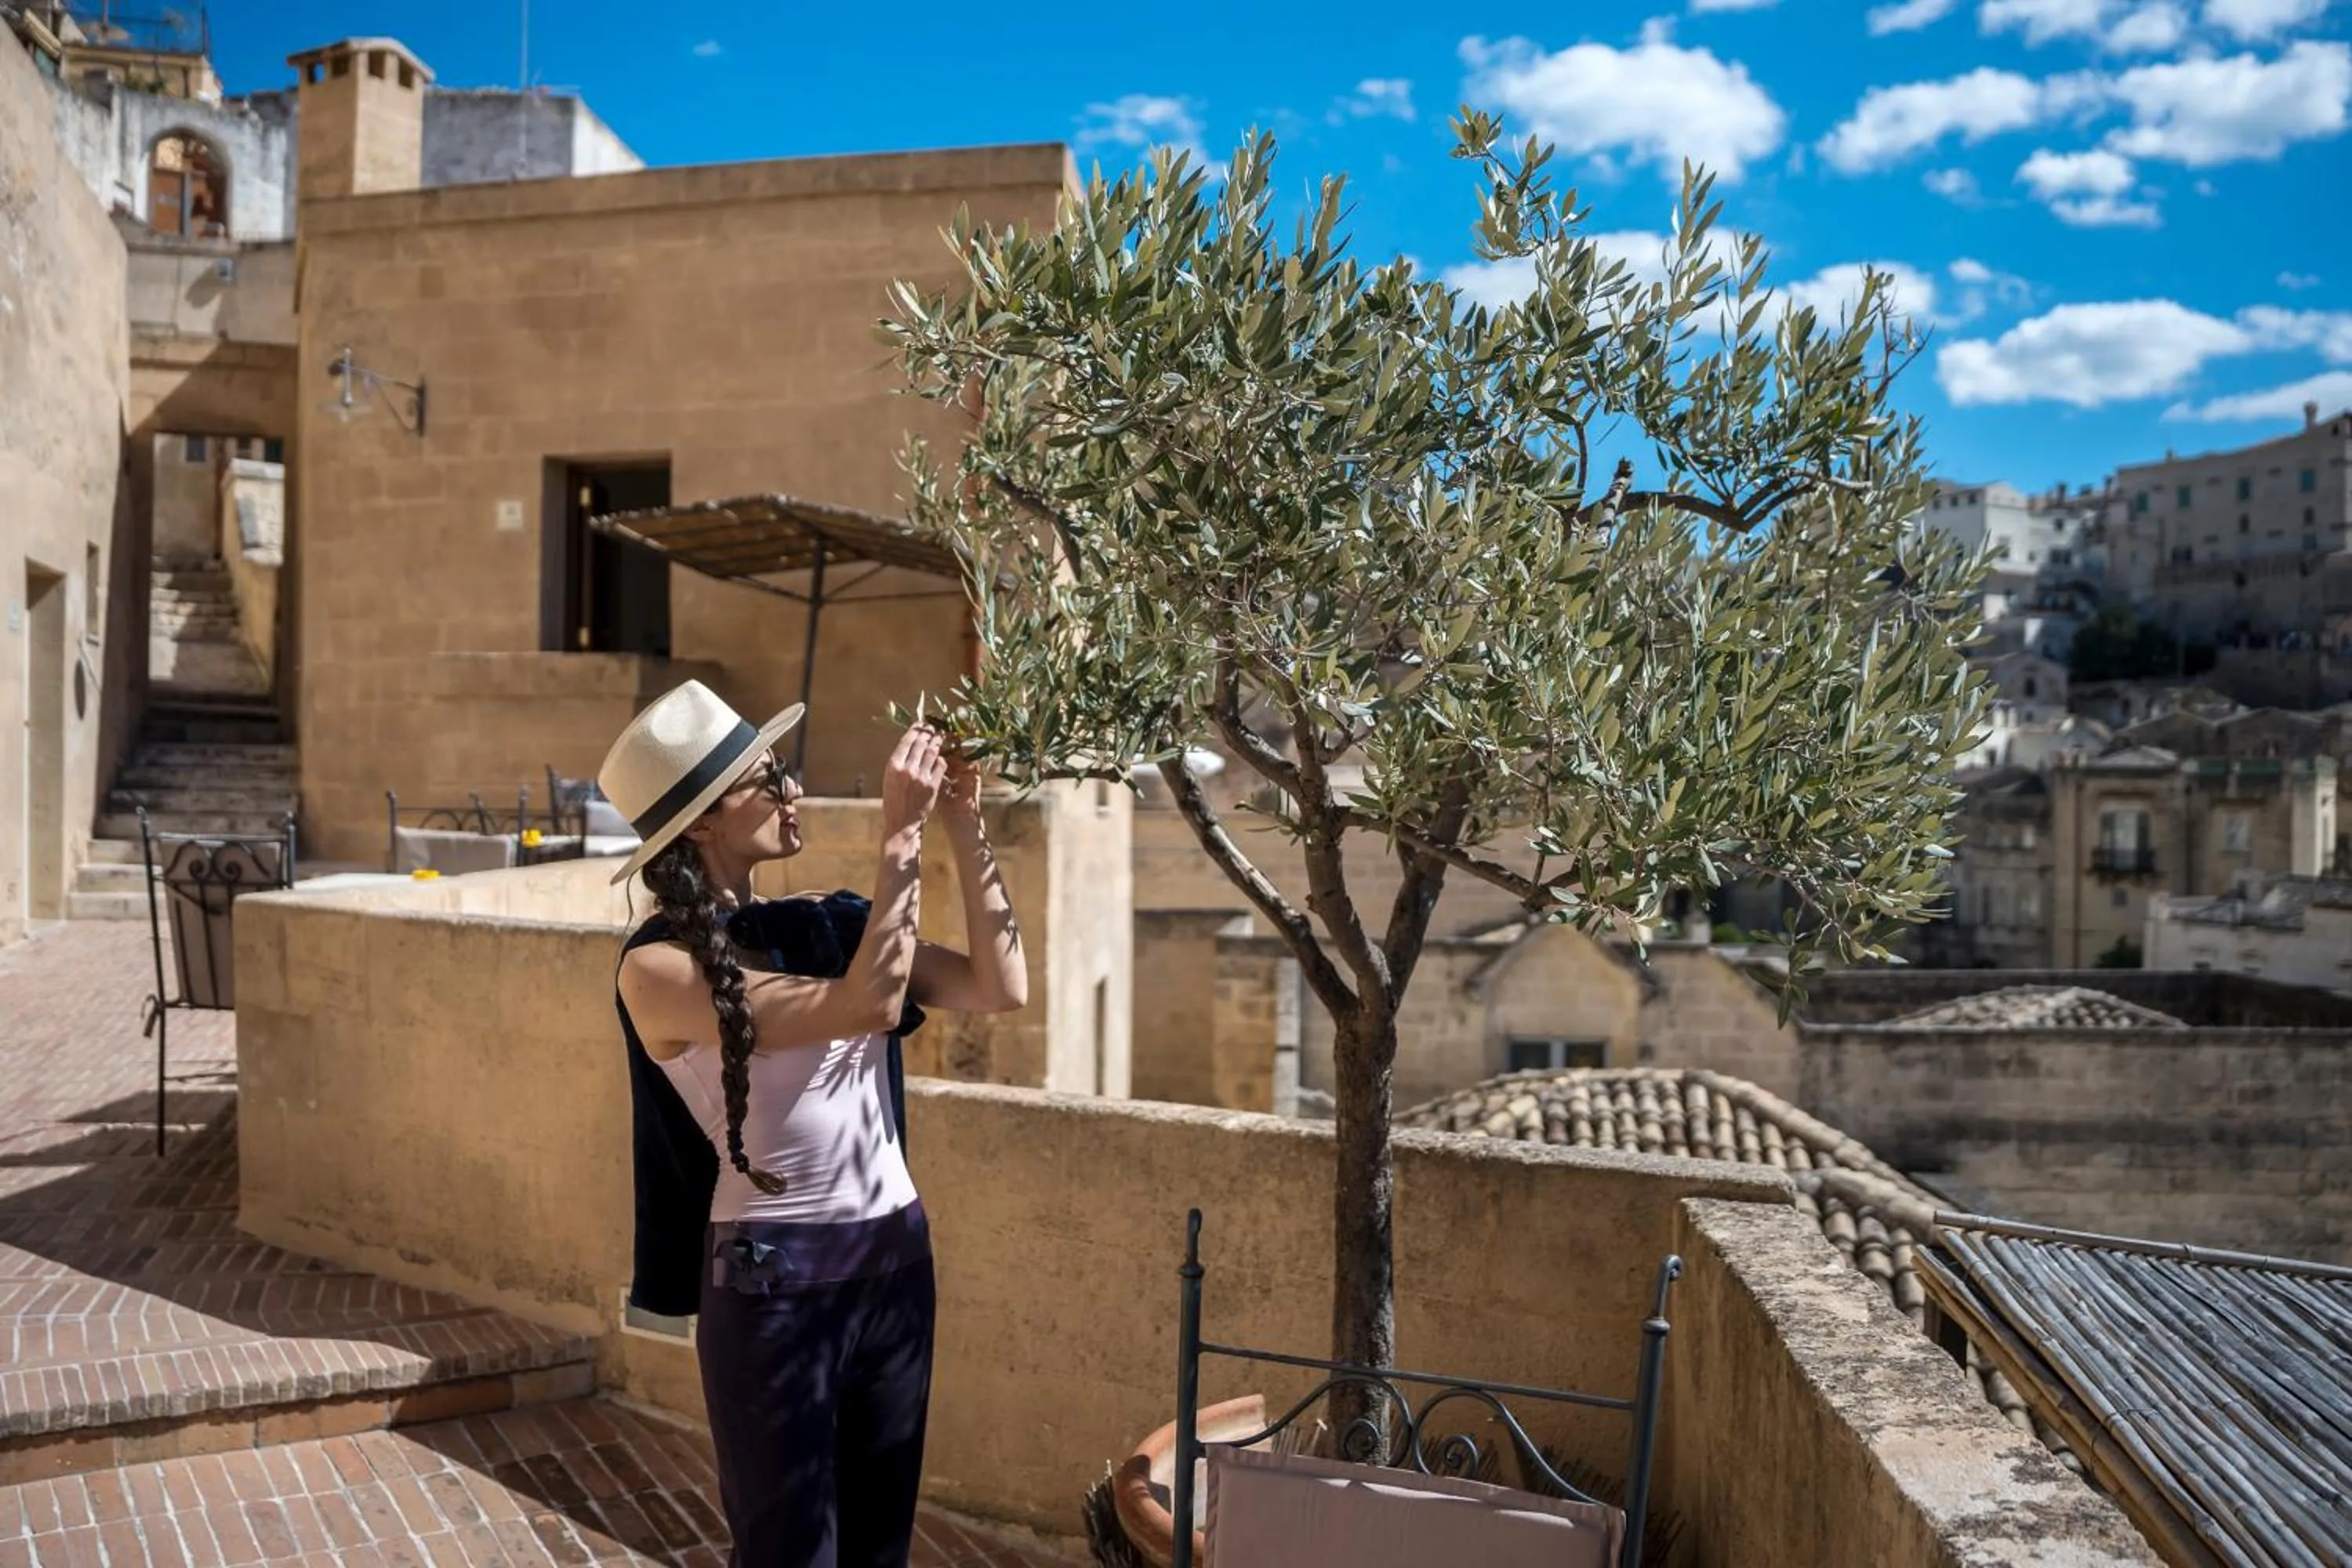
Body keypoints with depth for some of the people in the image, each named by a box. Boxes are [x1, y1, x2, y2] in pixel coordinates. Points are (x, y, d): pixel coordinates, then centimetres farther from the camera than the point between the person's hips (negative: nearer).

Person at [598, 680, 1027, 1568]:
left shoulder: (825, 924, 3)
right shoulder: (660, 967, -14)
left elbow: (1002, 988, -1)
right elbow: (868, 1007, -25)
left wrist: (963, 829, -6)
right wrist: (901, 835, -20)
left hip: (895, 1258, 6)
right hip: (774, 1280, -5)